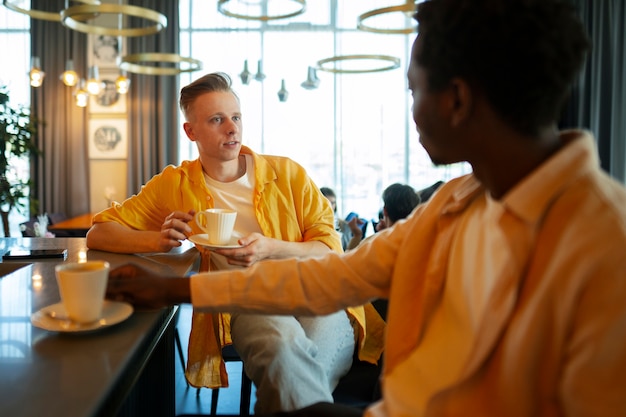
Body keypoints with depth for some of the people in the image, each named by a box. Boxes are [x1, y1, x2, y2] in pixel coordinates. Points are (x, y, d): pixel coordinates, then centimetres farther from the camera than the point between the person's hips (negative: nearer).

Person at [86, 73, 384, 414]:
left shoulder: (287, 173, 9)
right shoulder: (174, 185, 11)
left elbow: (330, 249, 5)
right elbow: (98, 234, 10)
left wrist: (272, 249, -15)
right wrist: (160, 240, -10)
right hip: (244, 302, 0)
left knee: (295, 371, -33)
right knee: (285, 349, -35)